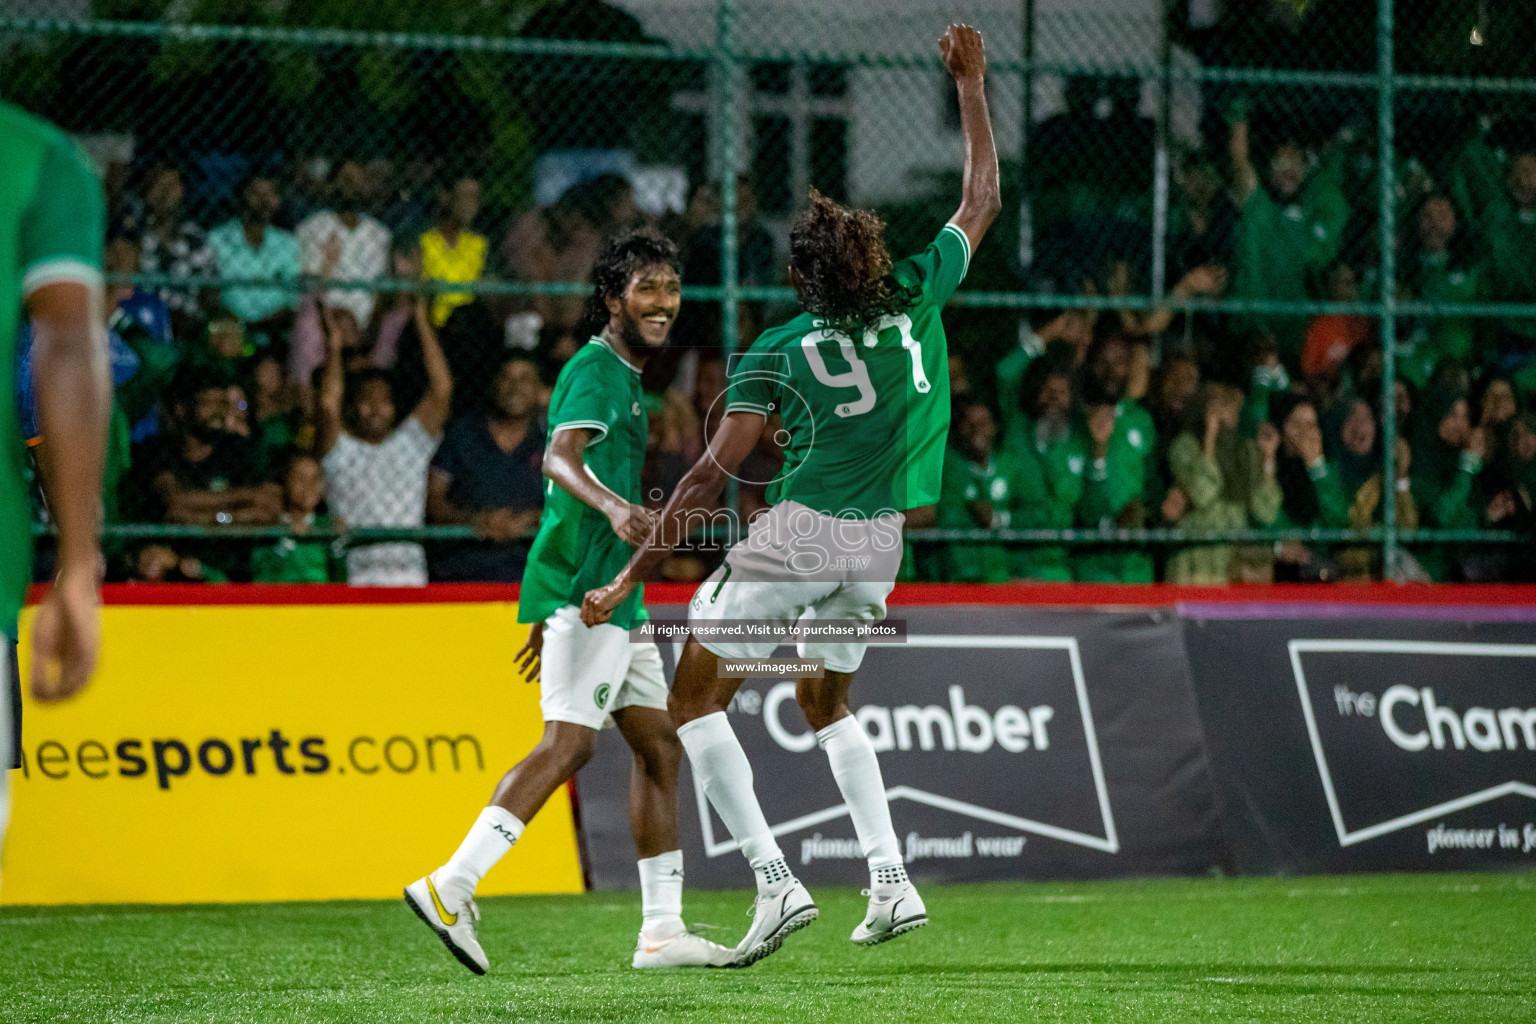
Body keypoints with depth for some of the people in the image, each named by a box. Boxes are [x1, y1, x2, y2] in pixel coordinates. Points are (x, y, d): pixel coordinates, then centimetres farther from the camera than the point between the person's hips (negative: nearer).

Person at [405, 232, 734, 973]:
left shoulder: (621, 376, 23)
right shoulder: (596, 370, -9)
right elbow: (559, 457, -27)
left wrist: (548, 619, 30)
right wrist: (612, 506, -48)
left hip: (610, 593, 11)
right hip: (587, 587, -11)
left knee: (659, 746, 10)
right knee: (568, 741, -20)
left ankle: (662, 929, 11)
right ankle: (451, 888, -25)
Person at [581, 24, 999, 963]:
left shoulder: (777, 354, -9)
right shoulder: (917, 296, -1)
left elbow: (715, 473, -12)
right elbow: (983, 203, 14)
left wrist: (631, 577, -10)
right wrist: (972, 86, 23)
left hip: (798, 534, -6)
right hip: (880, 544, 6)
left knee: (695, 700, 5)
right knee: (828, 702, 27)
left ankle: (775, 880, -9)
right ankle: (893, 880, 12)